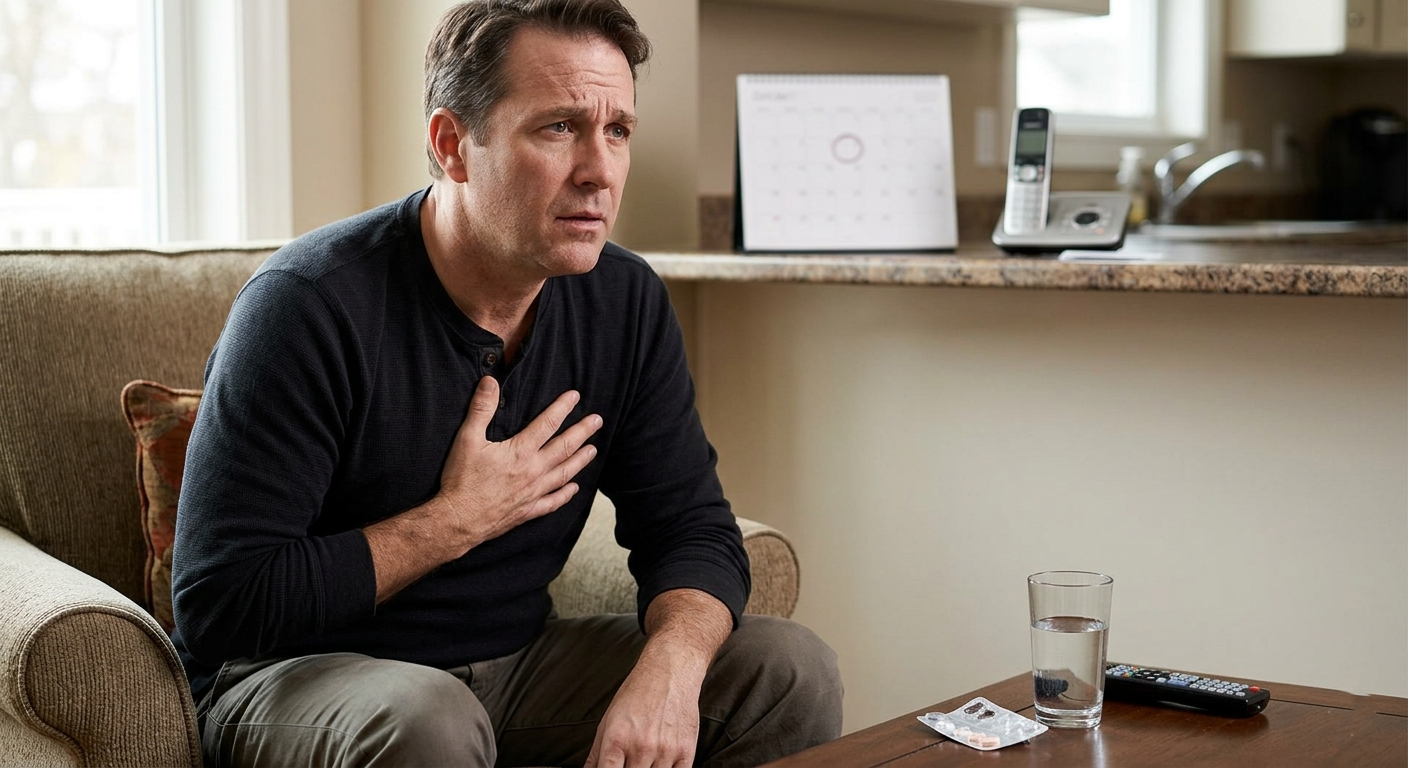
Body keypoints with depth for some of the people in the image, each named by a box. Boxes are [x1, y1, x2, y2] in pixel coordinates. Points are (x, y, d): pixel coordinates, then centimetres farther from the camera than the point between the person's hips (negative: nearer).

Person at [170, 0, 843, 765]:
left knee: (791, 668, -8)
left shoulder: (626, 301, -3)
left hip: (516, 662, 5)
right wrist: (457, 520, -20)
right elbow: (217, 604, -24)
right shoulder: (306, 306, -22)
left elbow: (693, 530, -2)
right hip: (304, 675, -5)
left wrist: (668, 671, -25)